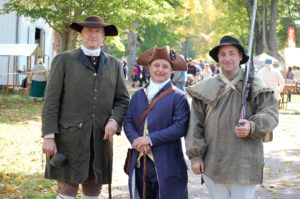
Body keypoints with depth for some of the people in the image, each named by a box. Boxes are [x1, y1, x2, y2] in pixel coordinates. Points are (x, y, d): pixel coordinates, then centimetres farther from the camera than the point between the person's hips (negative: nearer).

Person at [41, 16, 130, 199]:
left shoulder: (114, 65, 12)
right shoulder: (64, 60, 1)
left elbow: (123, 100, 12)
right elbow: (51, 101, -3)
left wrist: (114, 120, -9)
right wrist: (49, 136, -10)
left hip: (100, 139, 4)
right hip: (70, 138, -3)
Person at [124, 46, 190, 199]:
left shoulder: (178, 96, -3)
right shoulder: (138, 95, 13)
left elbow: (180, 127, -13)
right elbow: (128, 121, 8)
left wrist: (150, 139, -16)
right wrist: (136, 141, -12)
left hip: (167, 165, -5)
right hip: (140, 163, 5)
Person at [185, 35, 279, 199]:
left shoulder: (256, 87, 2)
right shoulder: (205, 89, 5)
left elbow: (270, 114, -2)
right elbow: (195, 124, 5)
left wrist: (252, 126, -22)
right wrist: (195, 156, 1)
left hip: (244, 164, -2)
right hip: (213, 164, 2)